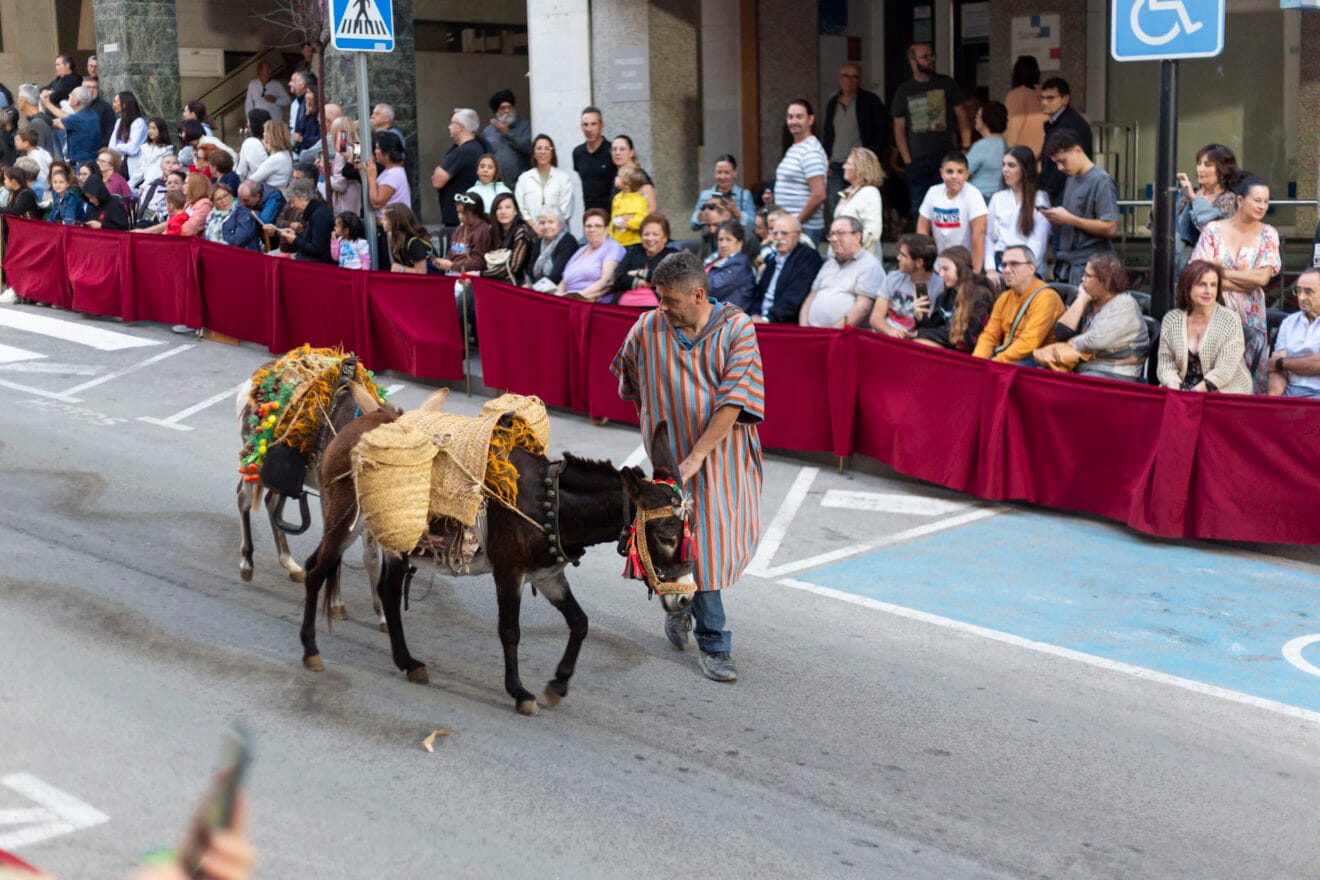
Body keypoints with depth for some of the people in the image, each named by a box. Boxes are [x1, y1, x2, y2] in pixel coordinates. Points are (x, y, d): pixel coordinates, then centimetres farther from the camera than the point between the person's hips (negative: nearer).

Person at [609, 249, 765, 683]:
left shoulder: (737, 328, -10)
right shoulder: (647, 329, -4)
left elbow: (734, 399, -17)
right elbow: (630, 383, 16)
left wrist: (698, 455, -22)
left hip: (729, 454, 1)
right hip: (675, 455, -1)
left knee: (733, 538, 11)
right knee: (698, 543, -4)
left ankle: (682, 603, 38)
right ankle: (714, 645, 6)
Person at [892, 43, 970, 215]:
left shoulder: (947, 84, 7)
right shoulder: (904, 91, 9)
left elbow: (961, 115, 8)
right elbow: (899, 128, 9)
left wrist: (966, 147, -3)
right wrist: (907, 160, 0)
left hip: (946, 157, -1)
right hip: (917, 161, 1)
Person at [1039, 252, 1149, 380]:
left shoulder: (1124, 305, -7)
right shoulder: (1090, 303, 16)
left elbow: (1094, 342, -18)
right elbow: (1061, 333, 4)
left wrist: (1070, 343, 1)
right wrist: (1081, 300, 4)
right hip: (1081, 371, 8)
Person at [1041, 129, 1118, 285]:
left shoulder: (1101, 181, -9)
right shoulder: (1071, 178, 16)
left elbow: (1110, 228, -16)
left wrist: (1069, 219, -15)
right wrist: (1054, 219, 0)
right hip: (1066, 266, 8)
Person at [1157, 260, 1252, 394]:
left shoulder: (1230, 320, -3)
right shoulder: (1171, 319, 7)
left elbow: (1225, 370, -11)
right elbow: (1166, 363, 4)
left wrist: (1193, 393, -19)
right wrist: (1175, 390, -16)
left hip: (1223, 392, -3)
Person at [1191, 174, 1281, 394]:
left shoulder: (1268, 234, 5)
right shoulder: (1213, 230, 1)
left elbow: (1262, 277, -6)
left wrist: (1221, 272, -6)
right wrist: (1245, 283, -7)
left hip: (1250, 316, 1)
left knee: (1248, 373, -2)